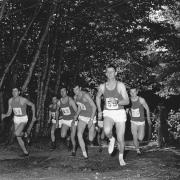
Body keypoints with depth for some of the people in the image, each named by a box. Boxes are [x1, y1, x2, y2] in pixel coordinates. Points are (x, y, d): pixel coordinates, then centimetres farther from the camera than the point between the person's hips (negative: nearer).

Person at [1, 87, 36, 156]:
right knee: (18, 139, 7)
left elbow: (32, 105, -5)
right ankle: (25, 152, 33)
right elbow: (9, 113, -3)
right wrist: (4, 115, -27)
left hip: (23, 119, -5)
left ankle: (23, 133, 6)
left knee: (16, 133, -29)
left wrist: (33, 116, -2)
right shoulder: (10, 100, -8)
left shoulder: (23, 100, -23)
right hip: (16, 119, 5)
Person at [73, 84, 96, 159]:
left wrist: (91, 119, -26)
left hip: (90, 117, -5)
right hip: (82, 117, 6)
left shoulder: (85, 95, -23)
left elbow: (94, 107, -21)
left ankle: (94, 130, 38)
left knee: (91, 139, 0)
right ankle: (84, 154, -9)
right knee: (79, 134, -17)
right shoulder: (75, 97, 1)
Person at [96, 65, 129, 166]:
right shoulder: (102, 87, 3)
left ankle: (121, 157, 29)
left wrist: (117, 101, -26)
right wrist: (99, 111, 18)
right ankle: (111, 139, 4)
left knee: (120, 139, 1)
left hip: (120, 113, -1)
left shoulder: (120, 85, -5)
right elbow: (98, 97, 23)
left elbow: (127, 101, -8)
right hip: (108, 113, 1)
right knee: (107, 130, -32)